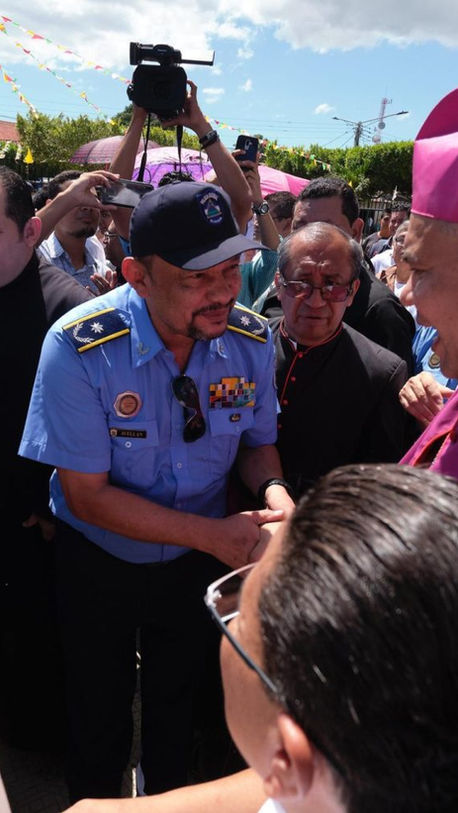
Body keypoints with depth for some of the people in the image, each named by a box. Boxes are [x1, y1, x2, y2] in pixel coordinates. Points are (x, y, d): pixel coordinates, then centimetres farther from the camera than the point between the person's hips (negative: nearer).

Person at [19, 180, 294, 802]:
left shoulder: (253, 341, -17)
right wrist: (214, 534, -30)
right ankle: (94, 798, 57)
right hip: (100, 563, -2)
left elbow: (258, 442, -2)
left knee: (178, 699, 28)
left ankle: (167, 794, 59)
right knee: (100, 708, 24)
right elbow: (87, 494, -24)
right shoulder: (79, 349, -29)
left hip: (200, 560, 3)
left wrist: (274, 492, -26)